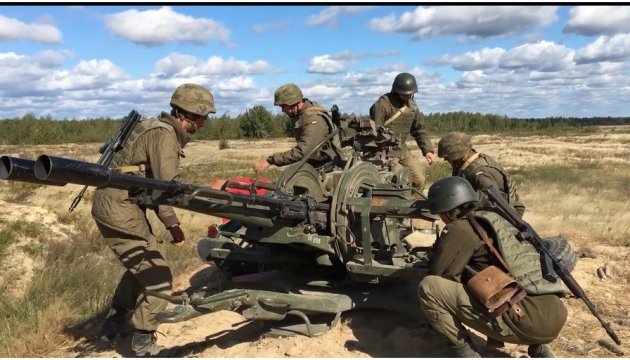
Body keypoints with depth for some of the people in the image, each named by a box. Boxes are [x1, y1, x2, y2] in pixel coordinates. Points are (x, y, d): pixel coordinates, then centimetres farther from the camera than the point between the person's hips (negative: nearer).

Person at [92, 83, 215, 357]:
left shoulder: (160, 128, 12)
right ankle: (143, 346, 12)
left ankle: (113, 324, 40)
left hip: (115, 205, 10)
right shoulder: (165, 136, -17)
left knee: (142, 266, 27)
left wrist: (171, 223, 12)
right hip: (120, 210, -10)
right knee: (158, 279, -3)